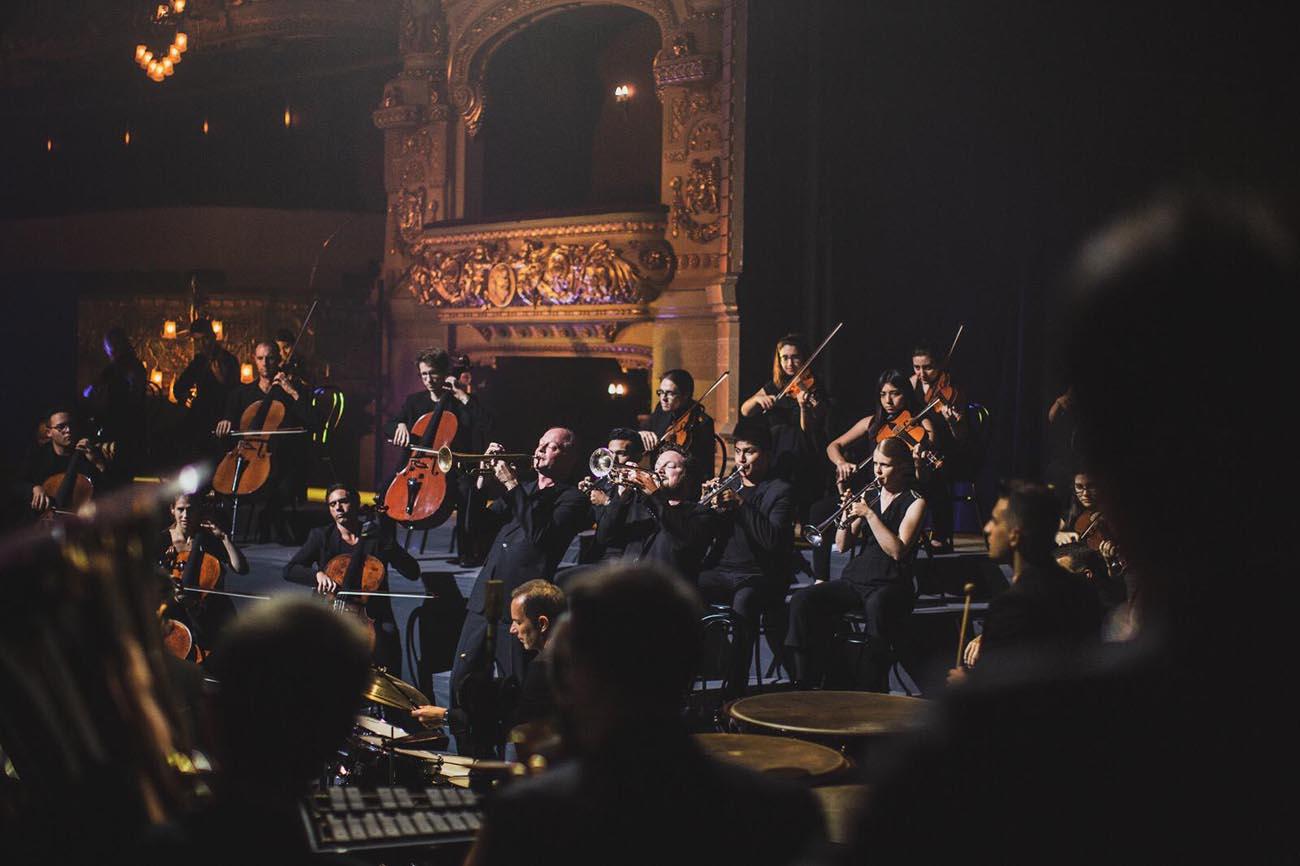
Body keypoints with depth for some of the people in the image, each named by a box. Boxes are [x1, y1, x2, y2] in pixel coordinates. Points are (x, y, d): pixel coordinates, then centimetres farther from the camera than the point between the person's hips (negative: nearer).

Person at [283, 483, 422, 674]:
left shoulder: (376, 535, 8)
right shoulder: (321, 536, 11)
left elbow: (413, 572, 0)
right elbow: (290, 569, 1)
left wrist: (385, 543, -10)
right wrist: (318, 574, -18)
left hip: (371, 617, 0)